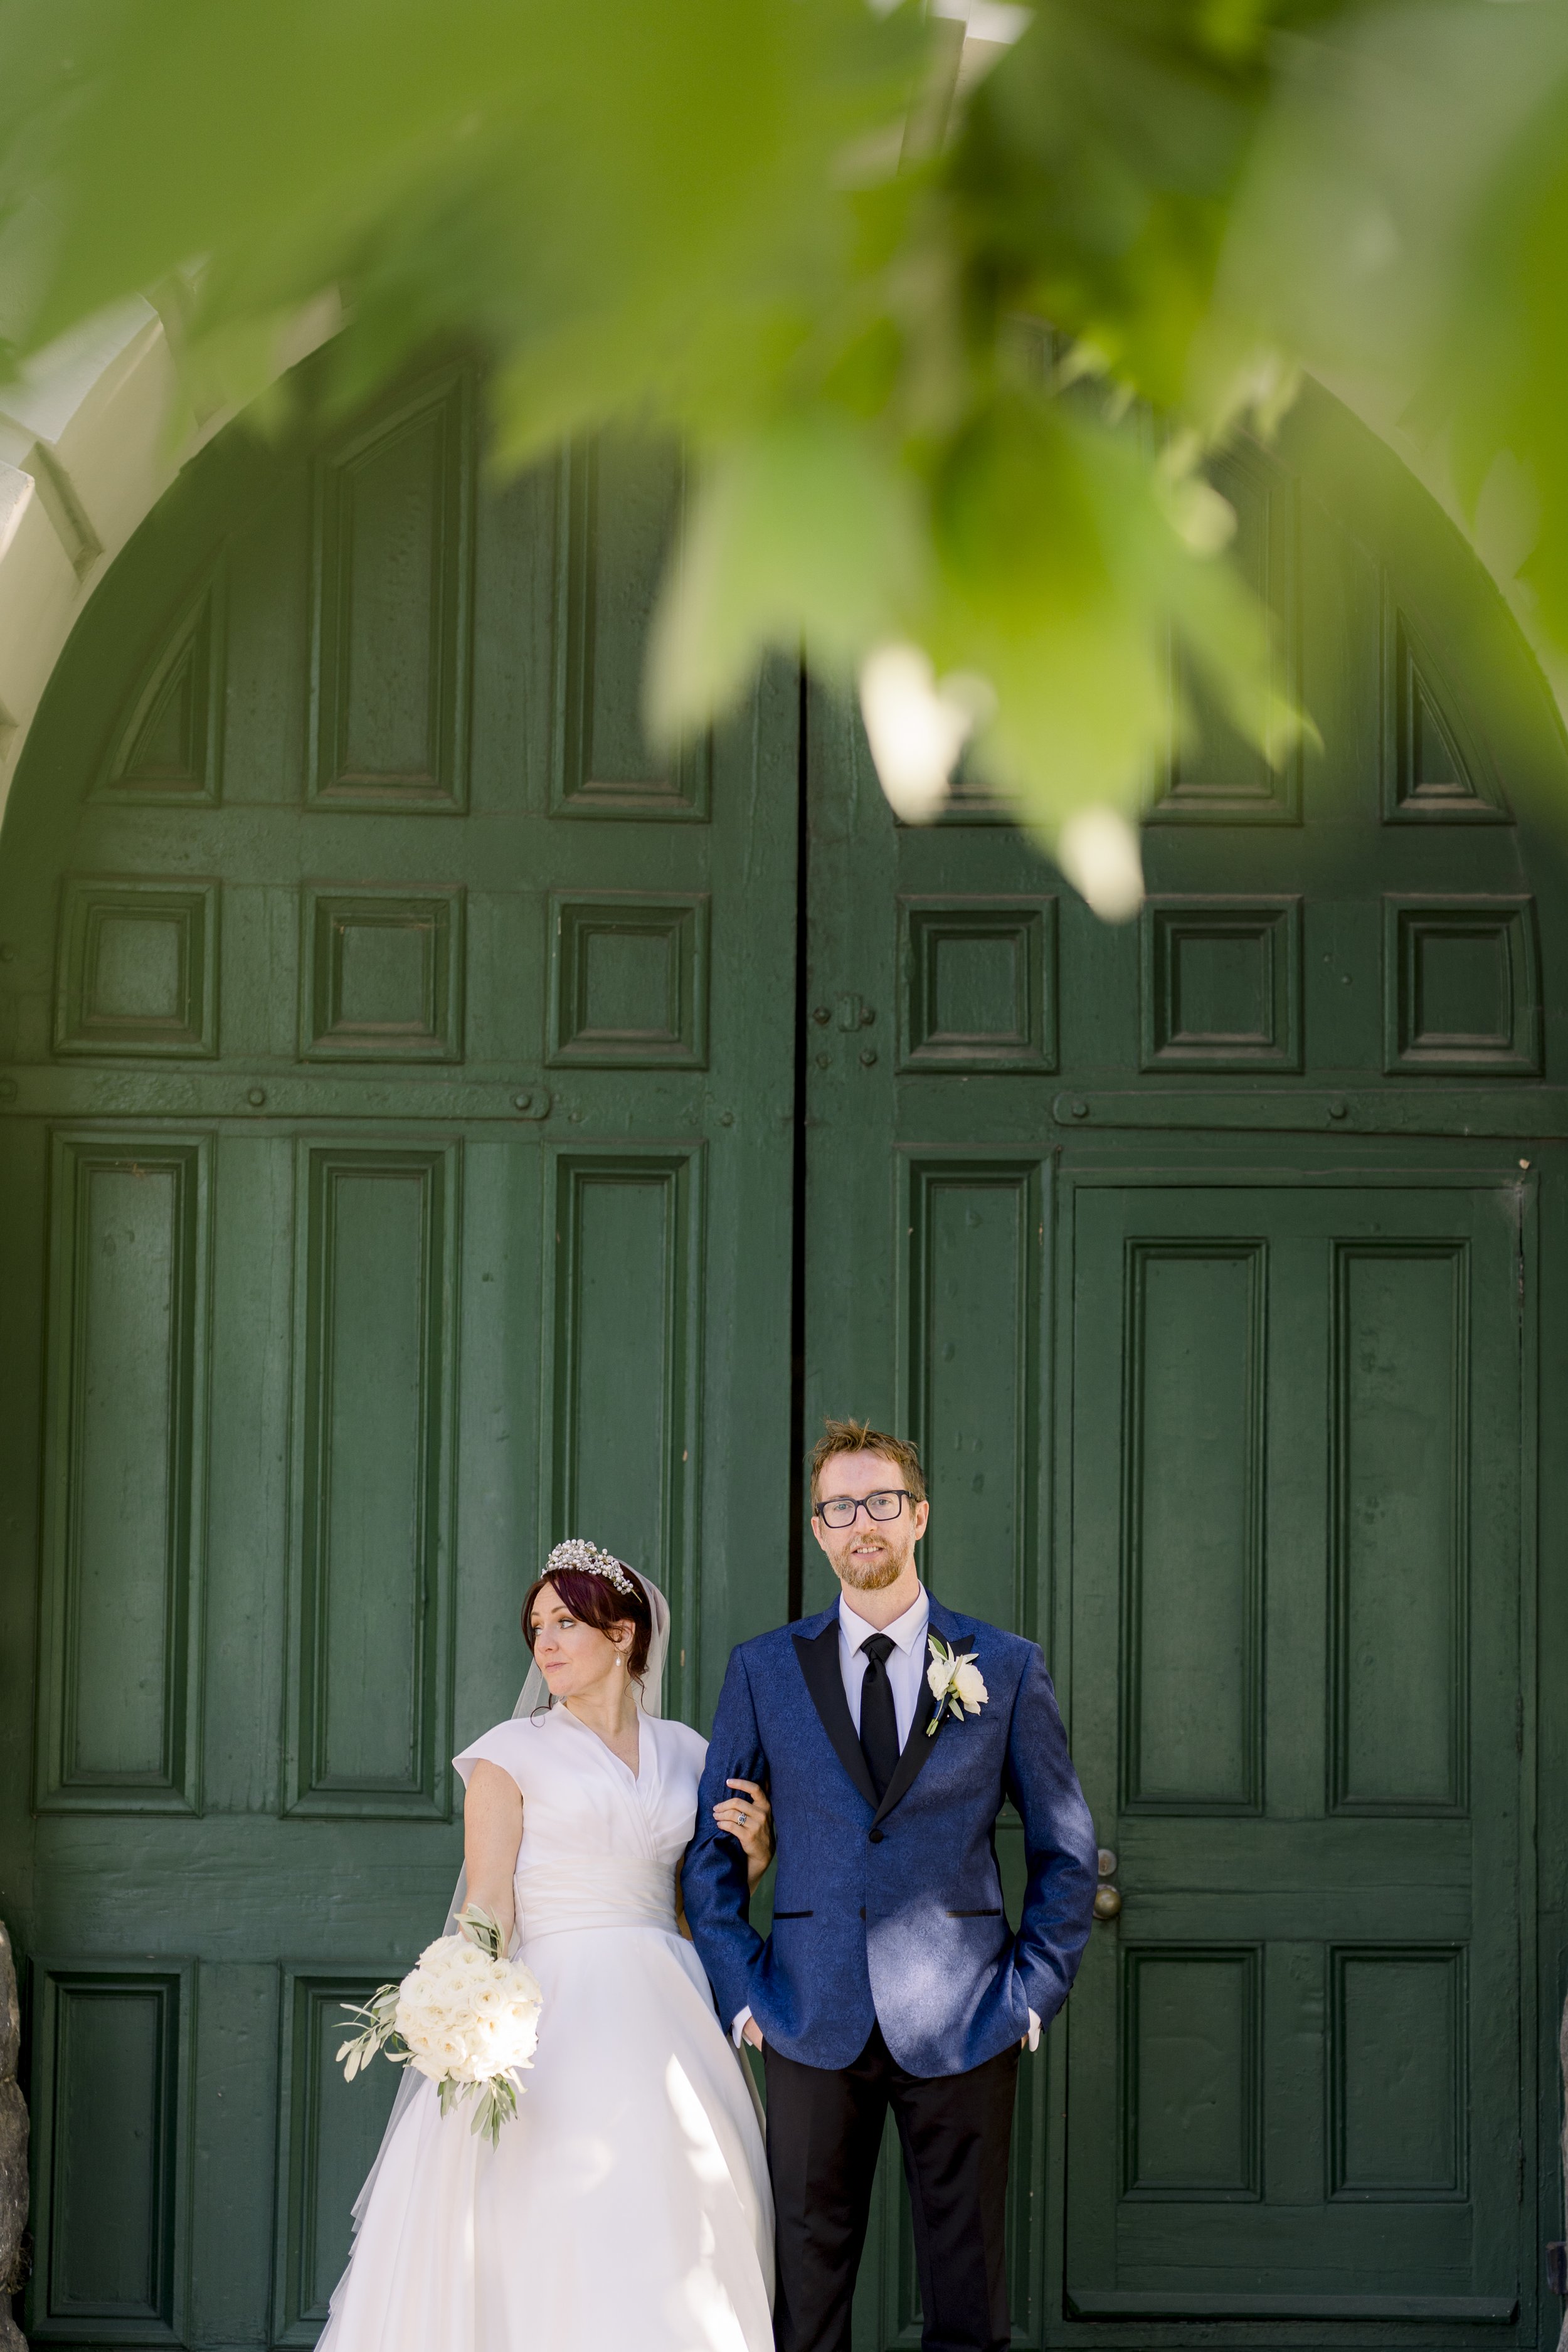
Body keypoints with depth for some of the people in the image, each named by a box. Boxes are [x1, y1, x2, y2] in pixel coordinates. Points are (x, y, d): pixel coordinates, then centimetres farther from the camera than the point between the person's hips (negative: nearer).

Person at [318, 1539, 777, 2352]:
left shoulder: (682, 1751, 13)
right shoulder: (514, 1752, 2)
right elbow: (488, 1907, -7)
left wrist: (754, 1847, 0)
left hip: (669, 2011, 4)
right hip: (558, 2008, -4)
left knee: (673, 2241, 1)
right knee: (560, 2244, -11)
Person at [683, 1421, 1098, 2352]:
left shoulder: (1008, 1669, 5)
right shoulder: (764, 1671, 7)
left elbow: (1067, 1848, 9)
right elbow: (713, 1848, 10)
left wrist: (1035, 1988, 1)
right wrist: (742, 1992, 1)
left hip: (963, 2022, 0)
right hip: (814, 2022, 1)